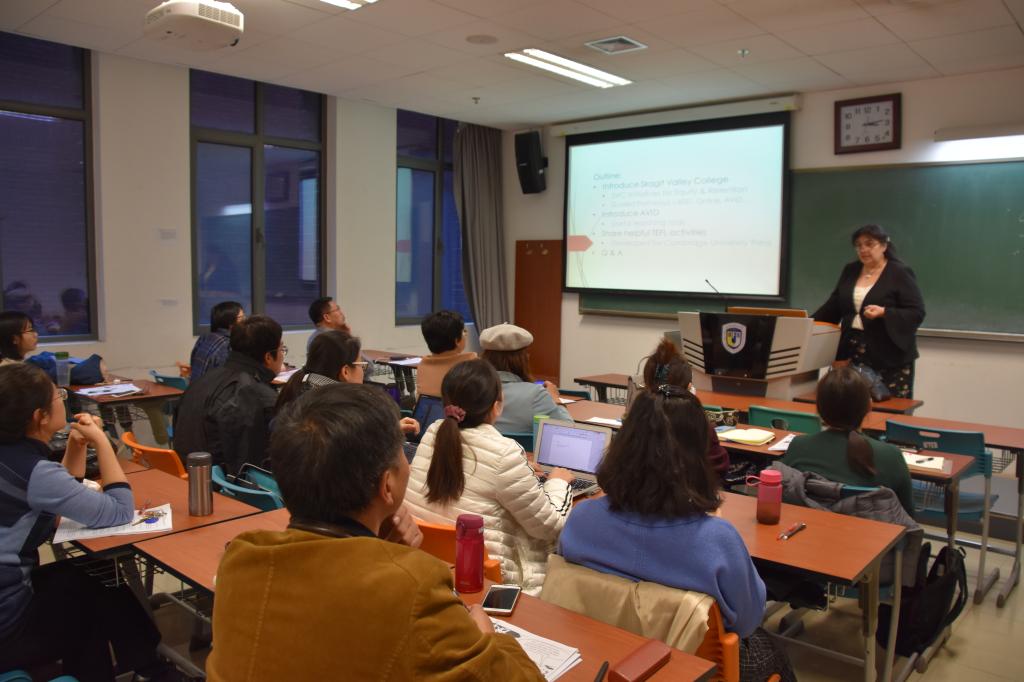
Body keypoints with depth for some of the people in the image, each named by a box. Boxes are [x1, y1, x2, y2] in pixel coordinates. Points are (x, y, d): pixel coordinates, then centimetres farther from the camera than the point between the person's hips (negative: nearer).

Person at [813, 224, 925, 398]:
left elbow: (917, 313, -8)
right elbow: (832, 307, 18)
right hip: (851, 353, 5)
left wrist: (884, 312, -22)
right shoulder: (850, 271, 12)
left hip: (889, 358, -4)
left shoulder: (900, 273, -4)